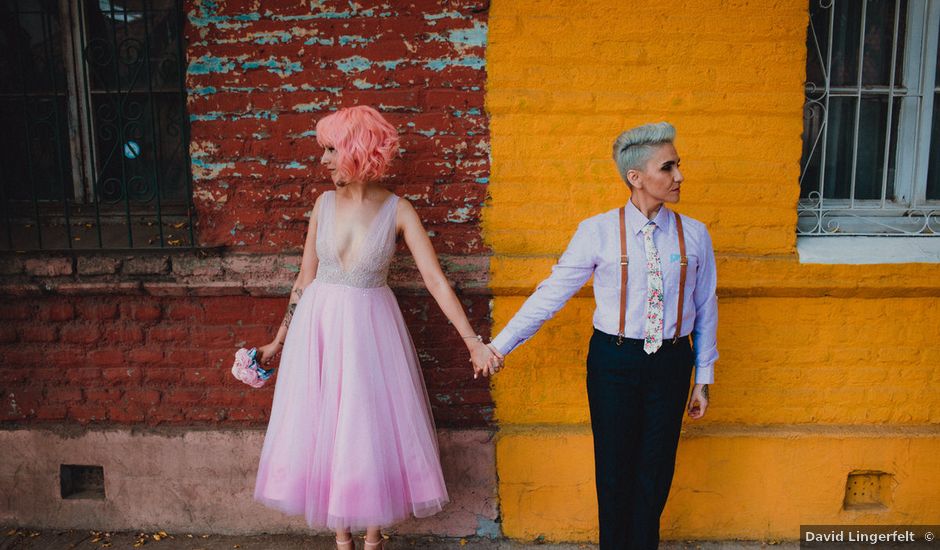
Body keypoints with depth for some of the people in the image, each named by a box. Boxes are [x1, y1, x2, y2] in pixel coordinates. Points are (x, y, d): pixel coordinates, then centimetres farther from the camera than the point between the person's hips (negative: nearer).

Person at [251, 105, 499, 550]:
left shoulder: (398, 211, -10)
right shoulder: (324, 203, -1)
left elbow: (436, 280, -13)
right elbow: (306, 278, 5)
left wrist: (473, 342, -18)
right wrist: (279, 340, 10)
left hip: (370, 329, -3)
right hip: (319, 327, 3)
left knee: (372, 432, 6)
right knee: (322, 429, 10)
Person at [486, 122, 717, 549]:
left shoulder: (694, 235, 0)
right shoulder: (597, 232, -8)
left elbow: (705, 309, 7)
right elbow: (552, 293, -5)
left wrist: (703, 377, 10)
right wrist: (500, 345, -5)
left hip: (671, 363, 2)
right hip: (614, 361, -2)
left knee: (656, 470, 12)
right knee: (614, 470, 10)